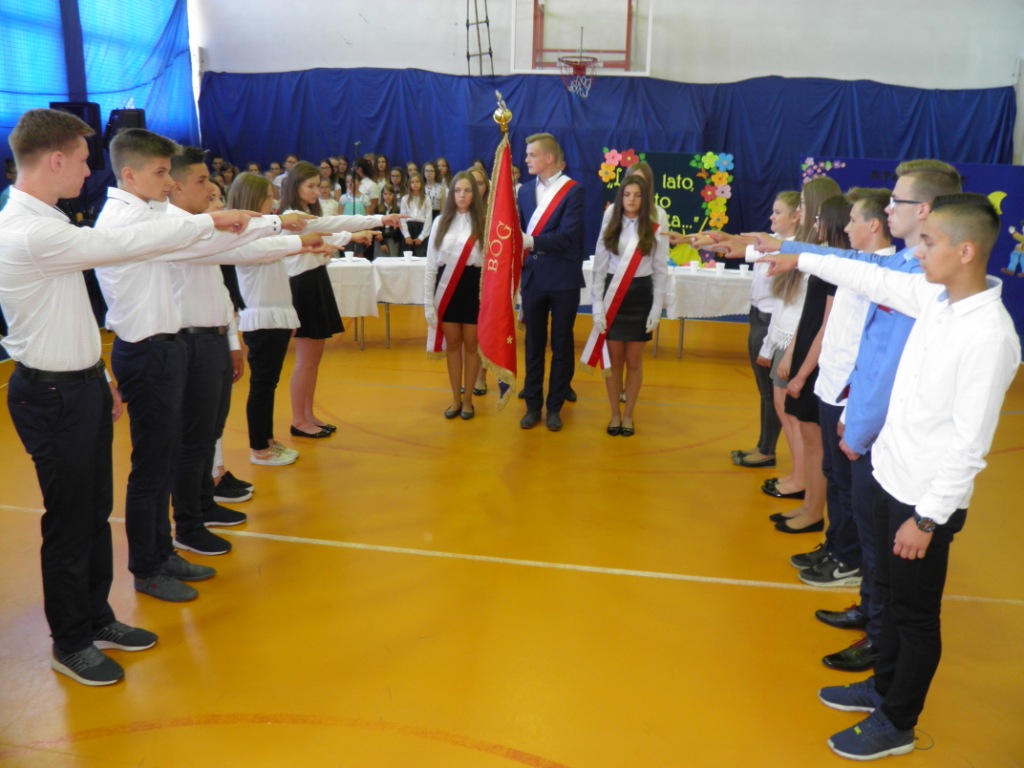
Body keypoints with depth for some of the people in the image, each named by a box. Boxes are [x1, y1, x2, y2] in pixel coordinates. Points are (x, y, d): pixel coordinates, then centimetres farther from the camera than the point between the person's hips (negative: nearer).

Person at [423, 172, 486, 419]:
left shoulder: (483, 223, -2)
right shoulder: (441, 222, 5)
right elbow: (431, 265, 5)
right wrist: (428, 302, 1)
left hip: (474, 287, -2)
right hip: (448, 288, 2)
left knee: (471, 344, 7)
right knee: (452, 344, 10)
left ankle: (467, 399, 21)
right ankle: (455, 399, 23)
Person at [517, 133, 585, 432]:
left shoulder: (574, 190, -8)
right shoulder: (526, 190, 9)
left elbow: (567, 236, -17)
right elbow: (521, 230, 7)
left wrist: (532, 242, -24)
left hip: (563, 279, -4)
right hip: (532, 277, 4)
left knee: (561, 346, 7)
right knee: (533, 344, 11)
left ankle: (555, 407, 19)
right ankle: (533, 405, 21)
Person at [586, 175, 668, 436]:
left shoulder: (655, 232, 0)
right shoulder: (609, 229, 2)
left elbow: (660, 273, 1)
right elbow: (599, 270, 1)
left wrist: (656, 310, -4)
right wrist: (598, 307, -6)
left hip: (640, 298, -1)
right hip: (613, 298, 1)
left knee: (634, 361, 6)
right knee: (614, 360, 6)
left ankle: (628, 414, 19)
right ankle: (615, 414, 18)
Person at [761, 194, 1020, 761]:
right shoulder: (936, 297, -2)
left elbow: (970, 444, -23)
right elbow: (872, 278, 15)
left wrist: (928, 518, -18)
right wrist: (801, 260, 23)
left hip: (927, 497, -8)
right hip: (892, 476, 8)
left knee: (915, 615, 10)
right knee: (891, 593, 23)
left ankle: (897, 725, 29)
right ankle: (884, 687, 44)